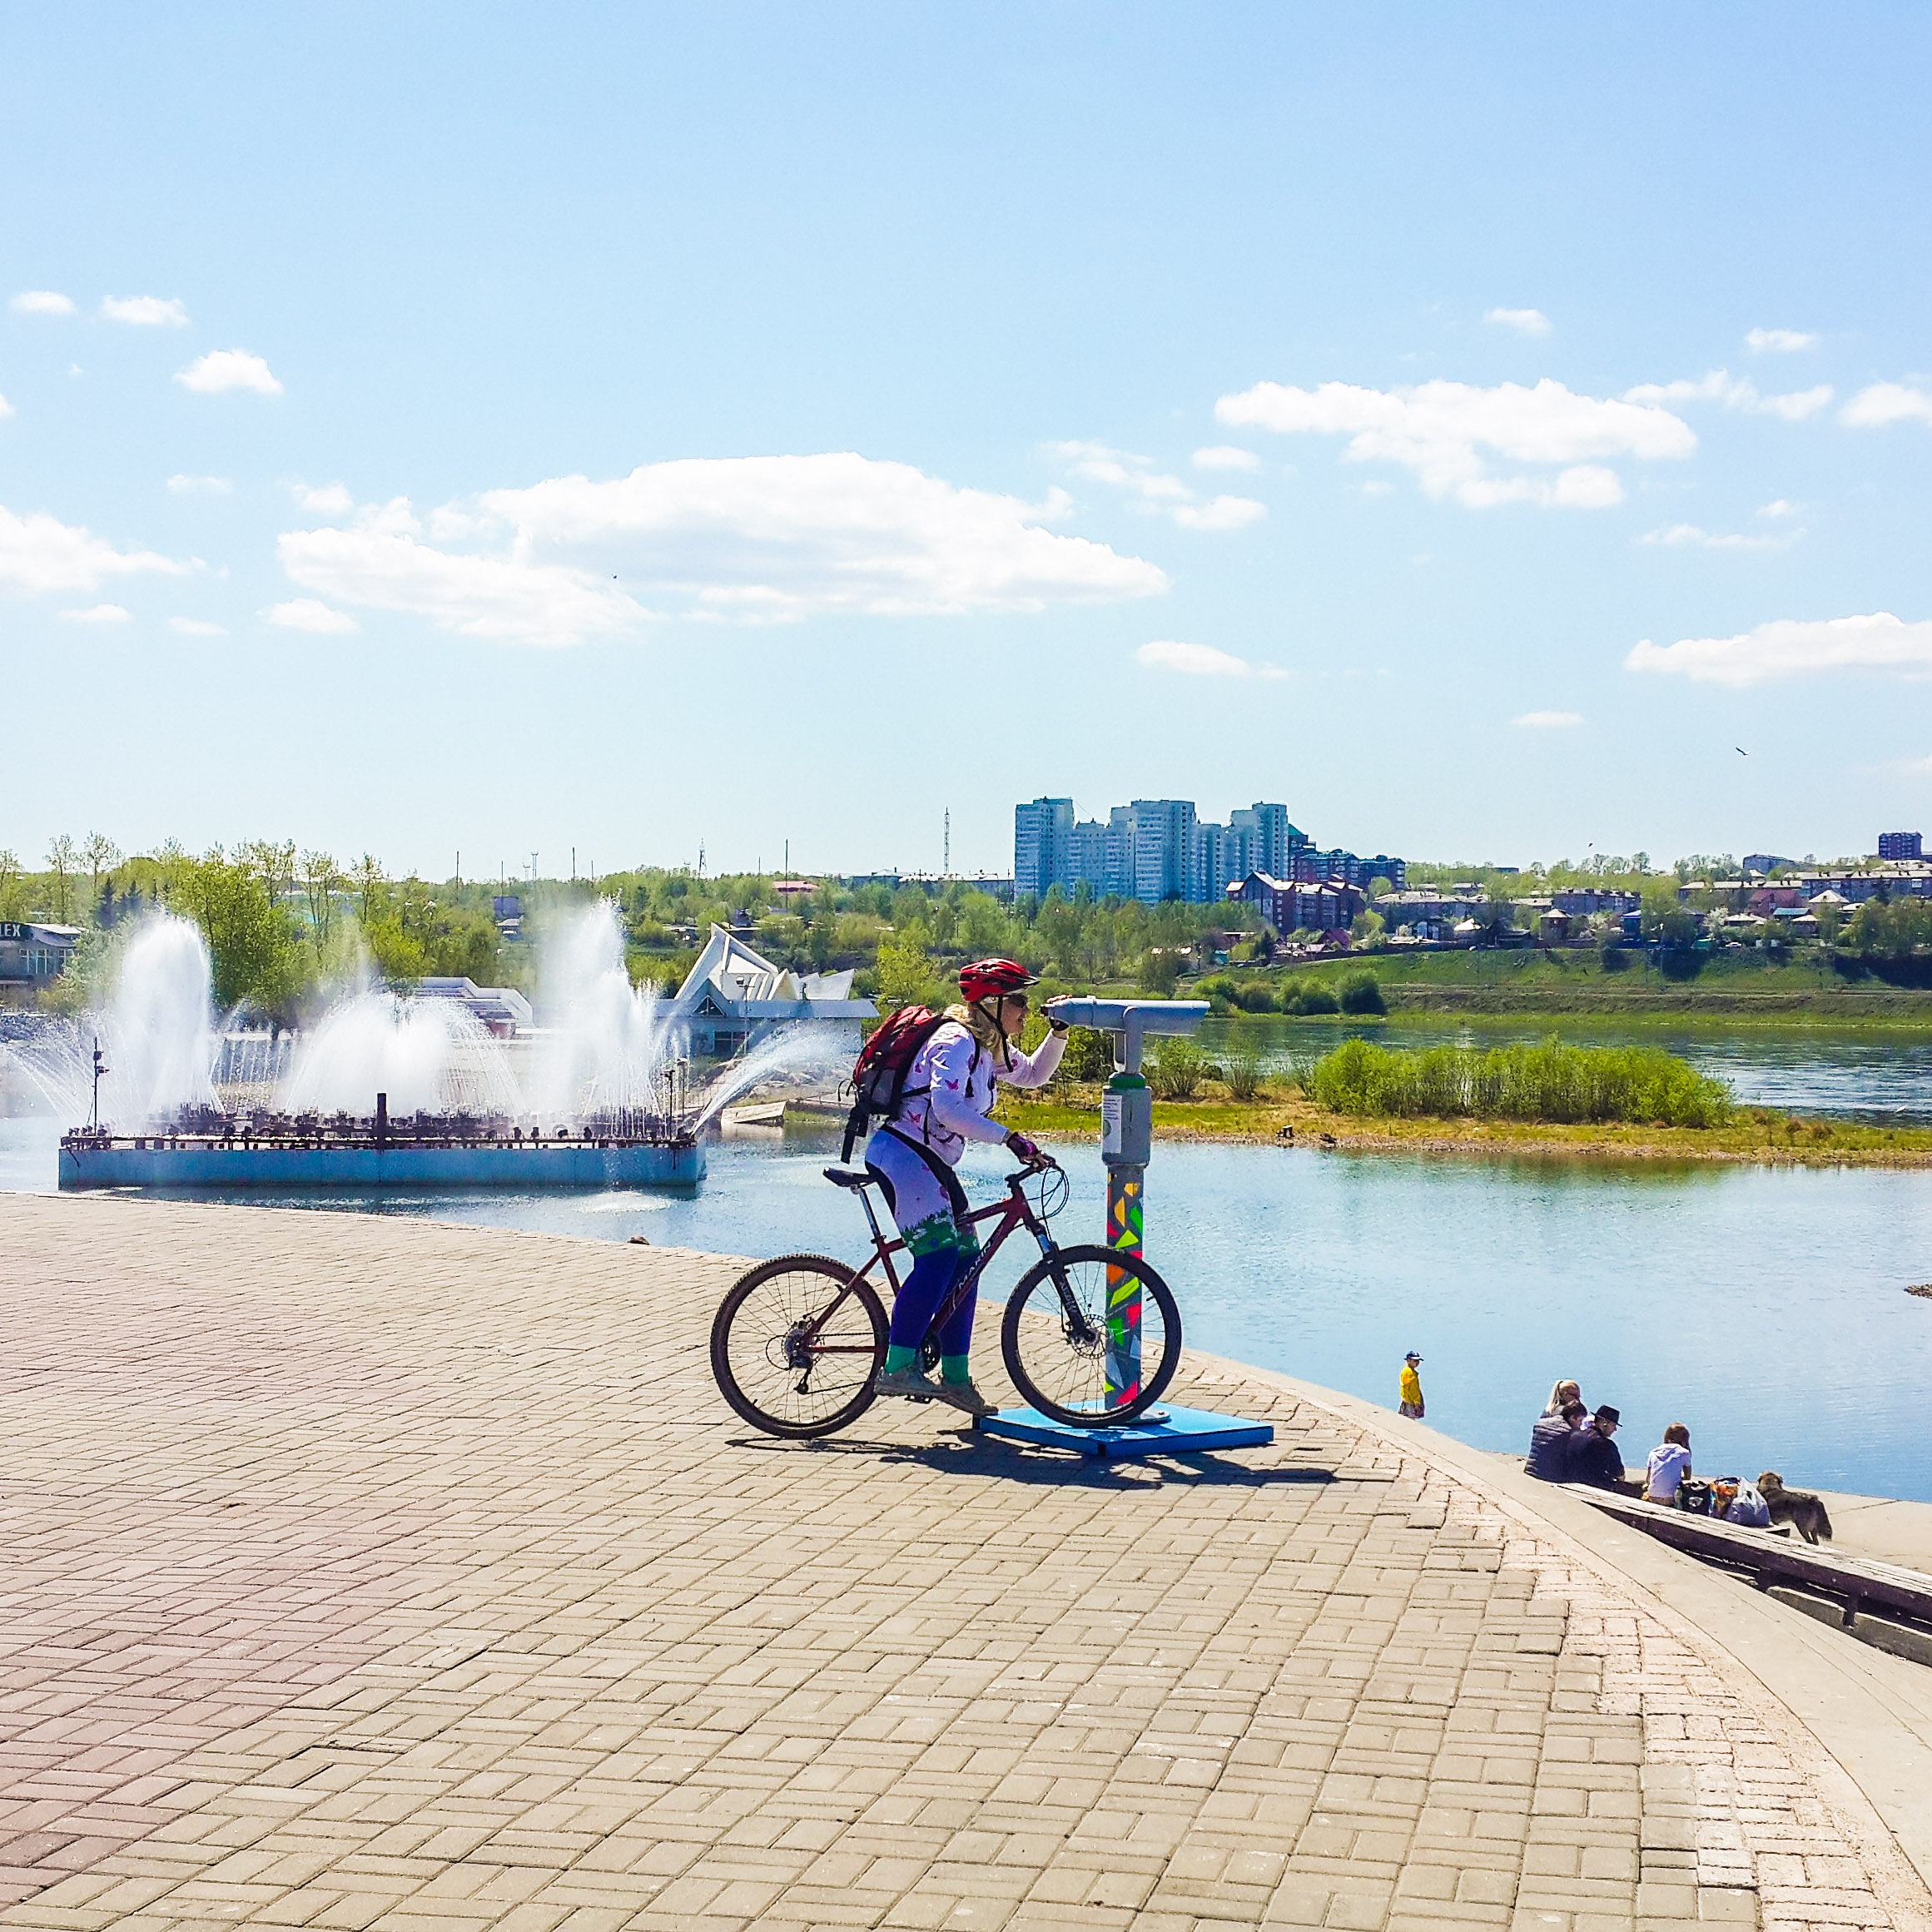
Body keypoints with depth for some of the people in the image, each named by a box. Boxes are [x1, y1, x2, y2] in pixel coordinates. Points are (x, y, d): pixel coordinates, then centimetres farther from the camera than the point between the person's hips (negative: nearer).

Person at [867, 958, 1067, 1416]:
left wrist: (1058, 1032, 12)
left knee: (965, 1261, 5)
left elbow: (1034, 1075, 29)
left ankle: (956, 1377, 9)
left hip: (932, 1163, 10)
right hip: (901, 1154, -10)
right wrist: (1009, 1138, -31)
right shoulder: (956, 1041, -16)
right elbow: (946, 1107, -29)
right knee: (938, 1256, -22)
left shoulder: (990, 1048, 15)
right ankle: (897, 1369, -23)